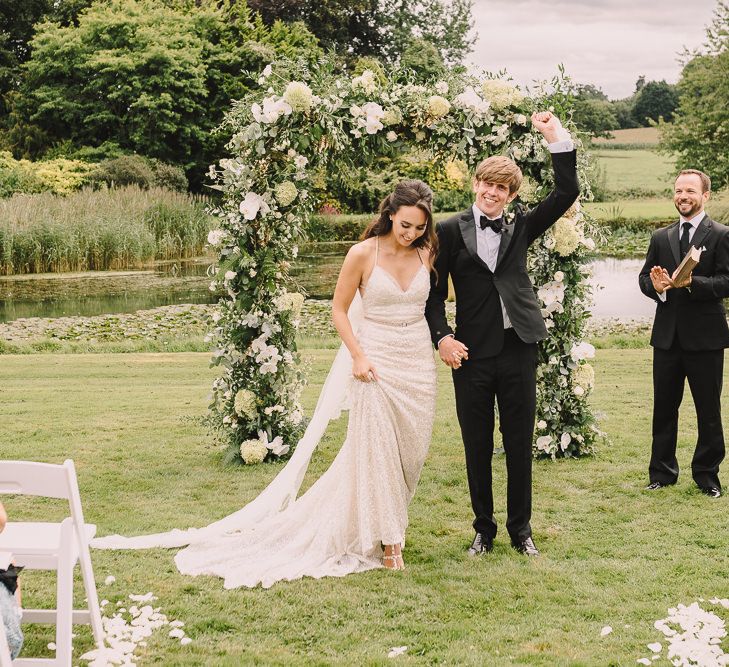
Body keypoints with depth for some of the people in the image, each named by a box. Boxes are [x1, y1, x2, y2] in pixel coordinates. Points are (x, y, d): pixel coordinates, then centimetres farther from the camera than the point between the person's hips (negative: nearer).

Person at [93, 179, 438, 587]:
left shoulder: (427, 253, 2)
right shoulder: (363, 254, -8)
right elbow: (340, 310, -2)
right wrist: (357, 356, -11)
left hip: (419, 363, 4)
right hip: (376, 362, -4)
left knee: (411, 451, 6)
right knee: (376, 449, -4)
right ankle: (386, 539, 7)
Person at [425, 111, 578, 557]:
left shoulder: (521, 228, 8)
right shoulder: (451, 231, 3)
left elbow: (566, 194, -1)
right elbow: (435, 291, 3)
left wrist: (559, 141, -8)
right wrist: (442, 336, -11)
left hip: (518, 350, 1)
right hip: (472, 353, -1)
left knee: (520, 446, 8)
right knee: (477, 448, 8)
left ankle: (521, 530, 21)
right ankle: (484, 530, 22)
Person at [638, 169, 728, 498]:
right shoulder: (661, 237, 12)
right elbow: (644, 277, 11)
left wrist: (691, 282, -26)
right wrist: (656, 286, -12)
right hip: (667, 335, 4)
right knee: (664, 407, 10)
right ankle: (662, 472, 20)